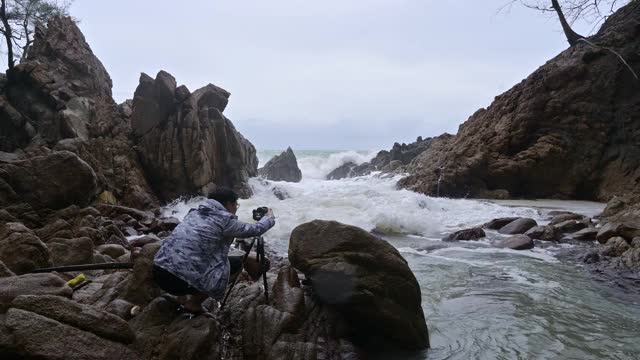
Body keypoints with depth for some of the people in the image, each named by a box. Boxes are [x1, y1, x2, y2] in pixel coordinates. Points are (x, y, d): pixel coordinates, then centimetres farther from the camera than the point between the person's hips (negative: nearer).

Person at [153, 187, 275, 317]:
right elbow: (255, 229, 10)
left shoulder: (195, 212, 16)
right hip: (179, 280, -8)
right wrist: (270, 218, 30)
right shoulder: (224, 220, -3)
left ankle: (183, 297, 23)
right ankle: (194, 304, 12)